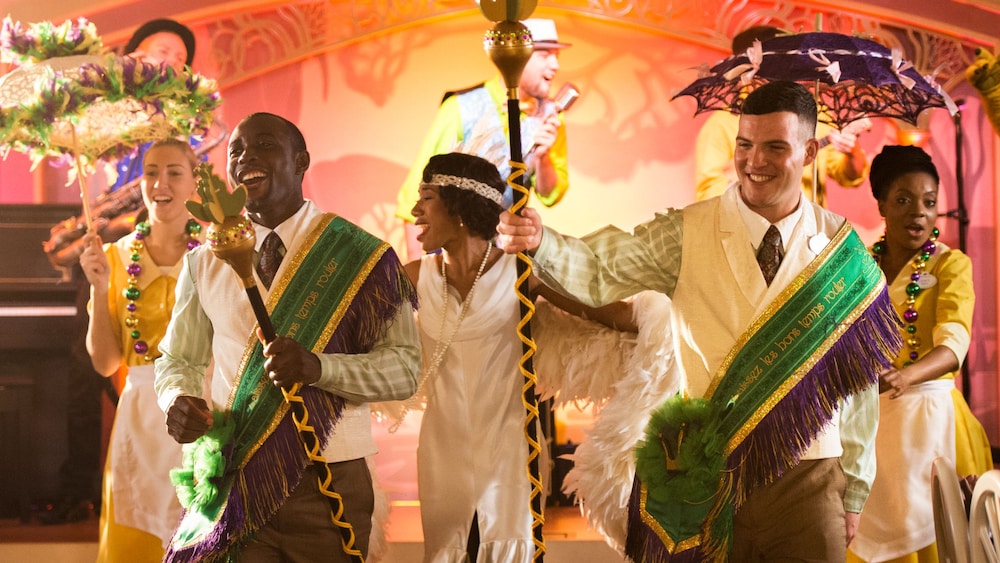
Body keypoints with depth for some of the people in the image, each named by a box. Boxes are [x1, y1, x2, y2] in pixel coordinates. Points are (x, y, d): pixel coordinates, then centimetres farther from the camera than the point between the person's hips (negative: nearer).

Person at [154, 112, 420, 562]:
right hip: (229, 486, 2)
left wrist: (318, 365, -24)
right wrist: (177, 401, -9)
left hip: (326, 488, -2)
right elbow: (177, 360, 15)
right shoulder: (204, 262, 8)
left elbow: (404, 366, -7)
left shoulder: (358, 256, -3)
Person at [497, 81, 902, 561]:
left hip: (810, 482, 1)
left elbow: (858, 373, 6)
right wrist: (540, 242, -37)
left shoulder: (842, 248, 1)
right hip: (711, 480, -1)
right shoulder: (688, 233, -3)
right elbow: (600, 270, -16)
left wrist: (855, 490, 9)